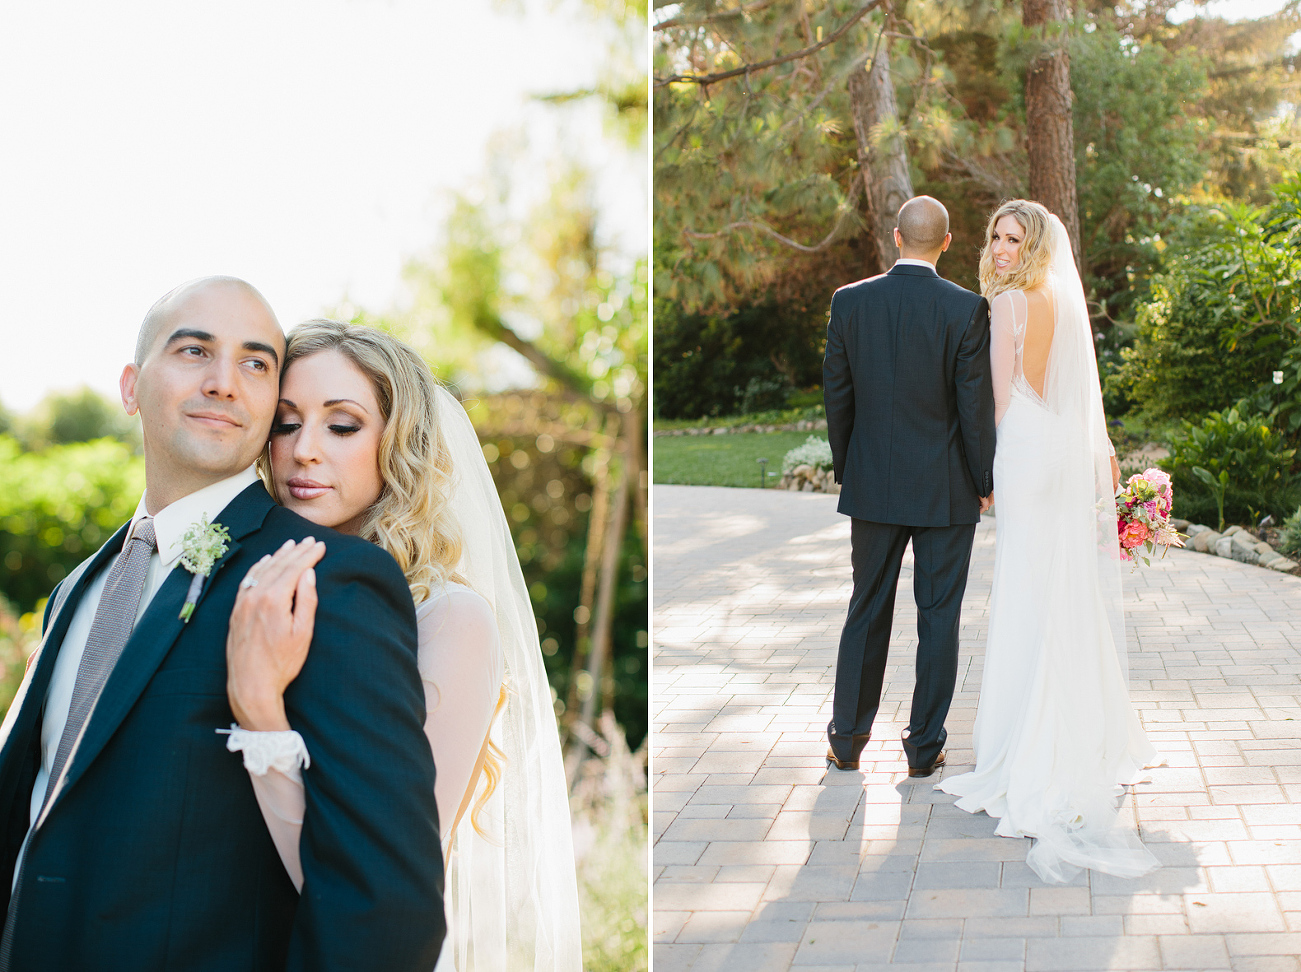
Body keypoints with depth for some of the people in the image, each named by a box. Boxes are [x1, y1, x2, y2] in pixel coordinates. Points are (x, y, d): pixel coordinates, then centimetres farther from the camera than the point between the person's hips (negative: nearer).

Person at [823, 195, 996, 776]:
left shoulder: (849, 301, -3)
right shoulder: (966, 309, -10)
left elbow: (836, 394, 2)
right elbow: (976, 403, -9)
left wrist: (845, 468, 14)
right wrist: (985, 482, 2)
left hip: (873, 484, 2)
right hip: (945, 488, -2)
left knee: (866, 612, 13)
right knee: (938, 616, 8)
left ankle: (847, 741, 20)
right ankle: (925, 746, 14)